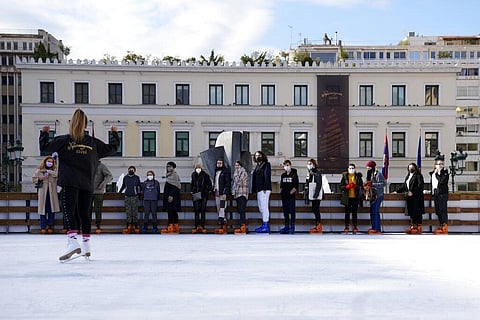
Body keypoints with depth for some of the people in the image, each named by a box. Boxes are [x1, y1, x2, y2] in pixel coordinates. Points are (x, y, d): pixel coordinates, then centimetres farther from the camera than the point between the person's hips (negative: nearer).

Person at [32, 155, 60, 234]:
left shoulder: (54, 170, 9)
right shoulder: (39, 170, 10)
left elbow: (57, 174, -12)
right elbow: (34, 179, 13)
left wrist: (48, 171, -13)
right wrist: (39, 179, -7)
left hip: (52, 192, 0)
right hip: (43, 192, 0)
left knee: (52, 210, 0)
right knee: (43, 209, -1)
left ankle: (50, 226, 9)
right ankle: (43, 226, 4)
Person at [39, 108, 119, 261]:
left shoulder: (64, 140, -2)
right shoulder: (93, 143, 5)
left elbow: (44, 147, 2)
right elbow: (112, 148, 14)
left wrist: (44, 132, 19)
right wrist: (114, 134, 30)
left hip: (70, 183, -3)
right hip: (87, 185, 3)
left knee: (68, 211, -7)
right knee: (84, 213, 11)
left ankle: (73, 242, -26)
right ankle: (86, 245, 17)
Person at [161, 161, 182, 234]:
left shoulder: (174, 175, -9)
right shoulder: (169, 175, 20)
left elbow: (174, 186, -18)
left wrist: (171, 195, -24)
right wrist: (168, 196, 21)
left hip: (173, 195, -10)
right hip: (168, 195, 10)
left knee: (170, 210, -14)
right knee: (174, 211, 9)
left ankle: (170, 227, -16)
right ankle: (176, 227, 11)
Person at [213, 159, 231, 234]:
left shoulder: (226, 171, -4)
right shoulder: (216, 172, 20)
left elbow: (227, 183, -11)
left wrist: (225, 193, -19)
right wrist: (214, 190, 13)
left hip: (223, 193, -8)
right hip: (217, 193, 8)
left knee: (221, 210, -12)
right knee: (219, 210, 7)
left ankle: (221, 226, -14)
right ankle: (224, 224, 12)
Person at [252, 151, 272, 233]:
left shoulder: (266, 165, -4)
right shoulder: (258, 166, 21)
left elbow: (267, 177, -14)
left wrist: (265, 188, -22)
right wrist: (255, 189, 15)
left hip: (264, 189, -9)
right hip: (259, 189, 9)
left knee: (264, 207, -11)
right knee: (261, 208, 11)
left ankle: (265, 226, -11)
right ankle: (265, 225, 16)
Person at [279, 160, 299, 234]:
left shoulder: (294, 175, -1)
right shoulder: (283, 175, 15)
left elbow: (296, 186, -5)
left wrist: (291, 192, -14)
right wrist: (281, 192, 6)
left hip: (291, 196, -5)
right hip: (284, 196, 5)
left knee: (292, 211, -5)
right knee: (285, 212, 8)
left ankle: (292, 227, -2)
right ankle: (286, 227, 14)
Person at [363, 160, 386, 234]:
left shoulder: (378, 174, -11)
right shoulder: (370, 174, 16)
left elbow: (383, 184, -20)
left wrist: (372, 184, -24)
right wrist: (366, 185, 6)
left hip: (377, 196, -9)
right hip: (372, 196, 9)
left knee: (375, 212, -10)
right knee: (372, 212, 10)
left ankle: (377, 229, -8)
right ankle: (374, 227, 17)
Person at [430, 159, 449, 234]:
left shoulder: (445, 172, -3)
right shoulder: (432, 173, 16)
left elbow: (442, 181, -18)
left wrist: (437, 174, -12)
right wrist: (432, 191, 14)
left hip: (443, 193, -7)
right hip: (435, 193, 7)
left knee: (443, 210, -10)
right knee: (437, 210, 8)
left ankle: (445, 227, -10)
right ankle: (441, 226, 15)